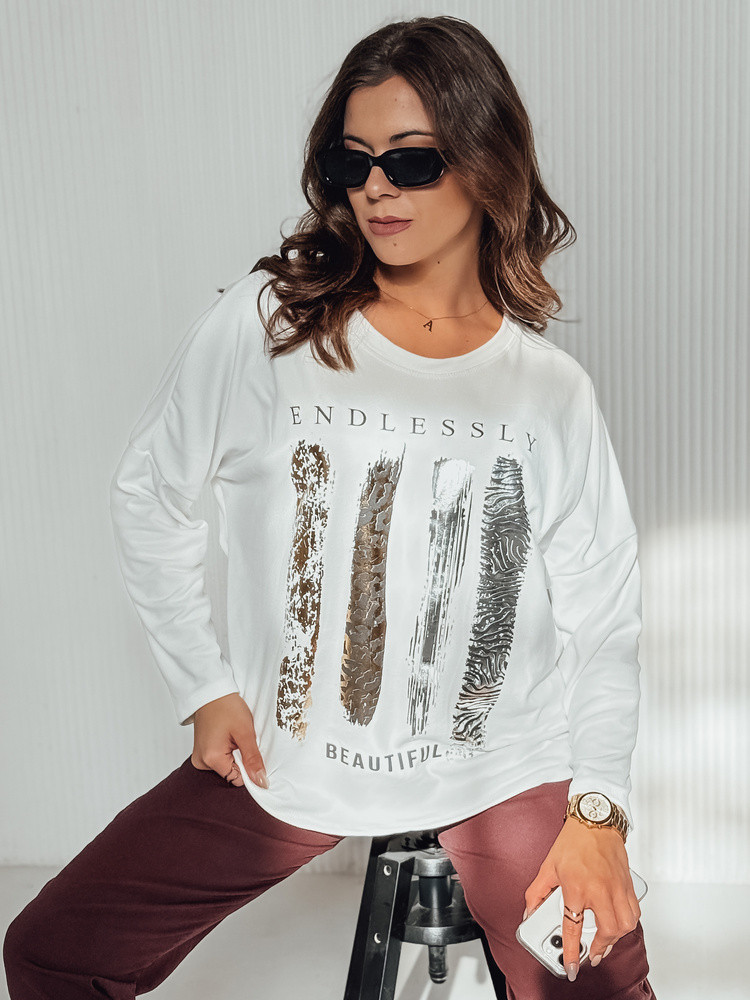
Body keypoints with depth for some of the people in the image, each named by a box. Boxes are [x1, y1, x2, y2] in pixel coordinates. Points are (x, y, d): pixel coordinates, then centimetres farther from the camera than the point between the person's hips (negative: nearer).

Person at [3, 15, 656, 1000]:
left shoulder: (553, 391, -4)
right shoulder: (265, 324, -7)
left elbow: (605, 618, 0)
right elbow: (148, 494, 4)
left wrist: (597, 806, -9)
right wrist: (204, 686, 0)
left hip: (506, 770, 1)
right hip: (283, 762, 1)